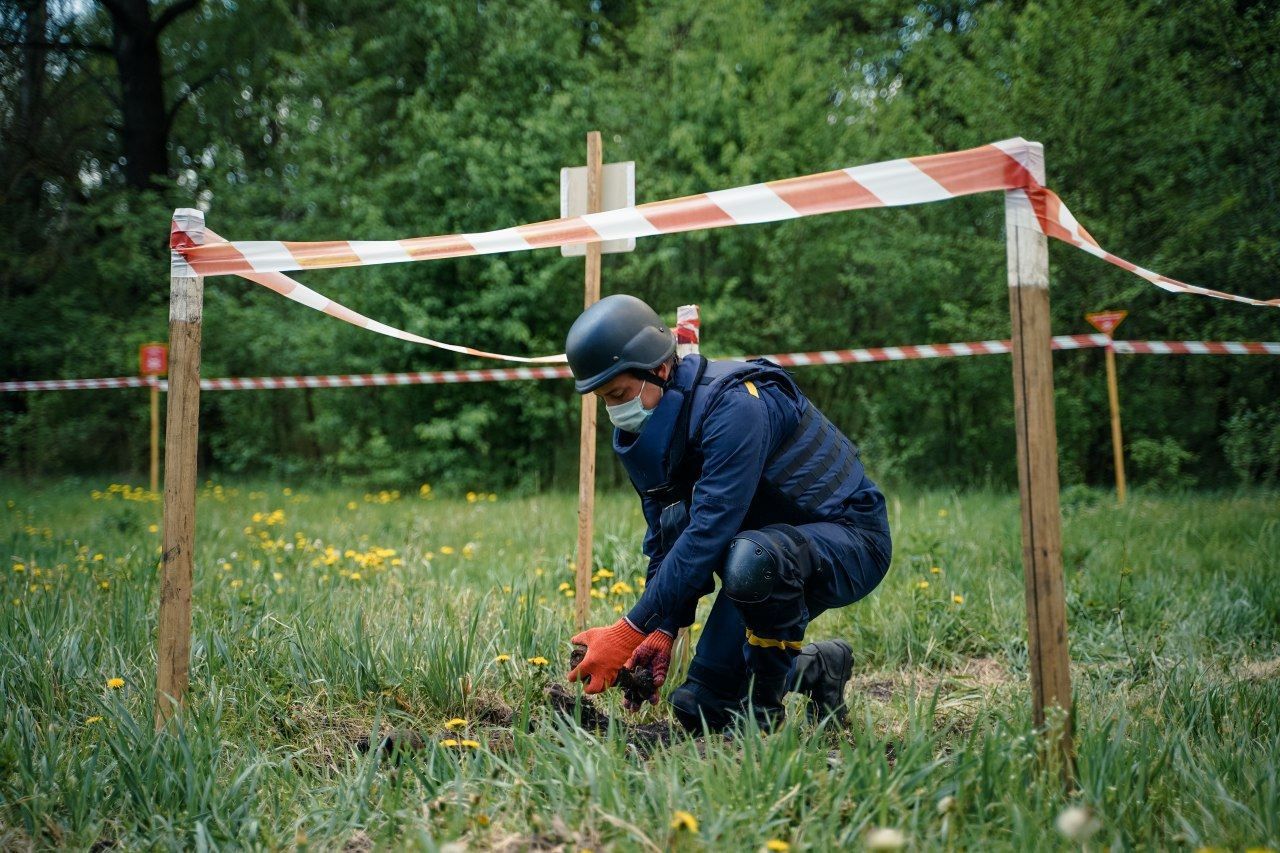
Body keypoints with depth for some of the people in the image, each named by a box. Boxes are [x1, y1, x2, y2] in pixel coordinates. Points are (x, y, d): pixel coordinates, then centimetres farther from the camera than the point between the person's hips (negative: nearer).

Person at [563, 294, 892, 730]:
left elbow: (709, 532, -34)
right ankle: (815, 667, 18)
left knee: (749, 558, -41)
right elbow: (665, 540, 3)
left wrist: (631, 630, -33)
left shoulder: (734, 406, -29)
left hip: (853, 539, -8)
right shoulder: (646, 431, -2)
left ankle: (765, 702, -17)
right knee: (698, 710, -2)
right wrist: (661, 631, -12)